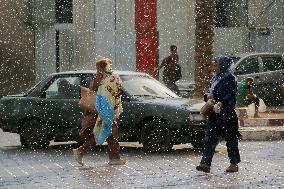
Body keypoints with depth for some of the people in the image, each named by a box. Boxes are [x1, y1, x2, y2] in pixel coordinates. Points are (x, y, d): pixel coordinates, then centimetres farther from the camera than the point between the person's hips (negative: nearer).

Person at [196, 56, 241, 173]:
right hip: (214, 113, 8)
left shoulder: (229, 78, -8)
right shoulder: (215, 78, 18)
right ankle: (206, 163, -9)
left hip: (226, 113, -8)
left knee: (230, 138, 2)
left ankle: (234, 164, 13)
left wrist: (221, 103, -30)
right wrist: (208, 97, 3)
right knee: (210, 137, -3)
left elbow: (231, 95, -17)